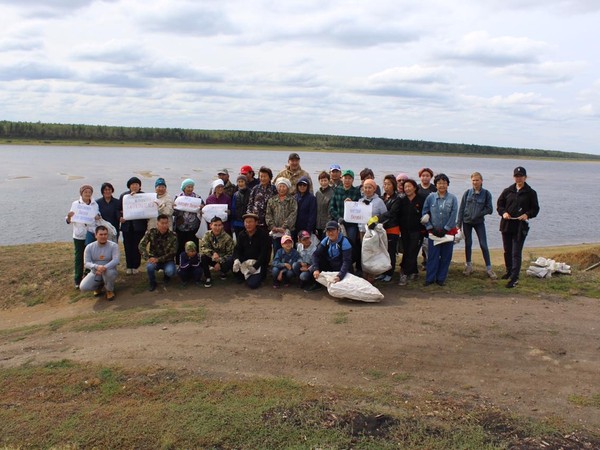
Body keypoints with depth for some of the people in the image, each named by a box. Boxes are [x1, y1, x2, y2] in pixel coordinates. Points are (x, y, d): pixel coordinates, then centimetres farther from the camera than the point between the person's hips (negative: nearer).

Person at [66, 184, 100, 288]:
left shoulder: (95, 204, 6)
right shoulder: (75, 204, 0)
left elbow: (98, 218, 13)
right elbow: (69, 221, 1)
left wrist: (98, 217, -10)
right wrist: (69, 216, -22)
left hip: (91, 234, 1)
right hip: (79, 235, -1)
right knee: (78, 257, 4)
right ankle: (78, 281, 13)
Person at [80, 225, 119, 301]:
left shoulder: (113, 245, -12)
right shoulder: (89, 247, -5)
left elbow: (116, 260, -24)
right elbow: (87, 263, -13)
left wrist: (104, 267, -41)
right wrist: (97, 267, -35)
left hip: (109, 270, -2)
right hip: (95, 272, 2)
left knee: (109, 272, -39)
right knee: (83, 287, -20)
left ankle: (109, 290, -5)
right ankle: (99, 286, 15)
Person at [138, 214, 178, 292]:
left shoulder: (173, 236, -14)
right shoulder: (151, 232, -10)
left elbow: (173, 253, -16)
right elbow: (141, 245, -13)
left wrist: (158, 259, -27)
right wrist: (147, 258, -29)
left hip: (167, 260, 0)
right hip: (154, 258, 0)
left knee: (170, 272, -31)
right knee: (150, 266, -34)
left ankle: (167, 276, 10)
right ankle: (152, 283, -2)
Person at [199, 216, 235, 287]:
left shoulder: (227, 238, -18)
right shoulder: (207, 235, -10)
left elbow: (230, 253, -15)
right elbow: (202, 247, -19)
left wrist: (220, 263, -26)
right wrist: (212, 253, -39)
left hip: (223, 260, -2)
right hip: (212, 259, 2)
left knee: (230, 261, -34)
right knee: (203, 257, -27)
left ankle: (223, 272, 5)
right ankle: (207, 278, -9)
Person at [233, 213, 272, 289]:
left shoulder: (263, 234, -10)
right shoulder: (242, 235, 6)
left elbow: (264, 253, -14)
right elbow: (237, 249, 1)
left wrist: (255, 266, -21)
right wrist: (236, 259, -22)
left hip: (259, 263, -5)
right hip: (245, 262, 5)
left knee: (253, 284, -20)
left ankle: (260, 275, 13)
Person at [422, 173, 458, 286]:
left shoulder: (452, 198, -1)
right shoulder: (430, 197, 1)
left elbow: (453, 215, -4)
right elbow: (425, 213, 2)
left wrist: (445, 229, -9)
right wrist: (431, 228, -6)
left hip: (448, 232, 0)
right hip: (434, 232, 0)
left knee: (446, 256, 6)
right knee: (432, 256, 0)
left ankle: (441, 278, 17)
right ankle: (430, 278, 8)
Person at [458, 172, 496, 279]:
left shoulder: (486, 193, -5)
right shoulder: (467, 192, -1)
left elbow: (490, 209, -5)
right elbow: (461, 209, 1)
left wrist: (478, 214, -15)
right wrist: (458, 224, -2)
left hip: (479, 222, -1)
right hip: (467, 222, 2)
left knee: (483, 245, -3)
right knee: (468, 243, 10)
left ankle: (489, 268, 4)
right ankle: (468, 265, 23)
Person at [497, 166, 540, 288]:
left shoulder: (530, 193, 0)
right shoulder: (508, 191, 7)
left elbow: (535, 209, 3)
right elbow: (499, 204, 11)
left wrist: (527, 215, -16)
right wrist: (503, 212, -9)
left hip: (521, 226, -4)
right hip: (506, 225, 4)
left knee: (516, 253, -7)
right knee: (507, 251, 16)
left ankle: (514, 278, -6)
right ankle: (509, 271, 35)